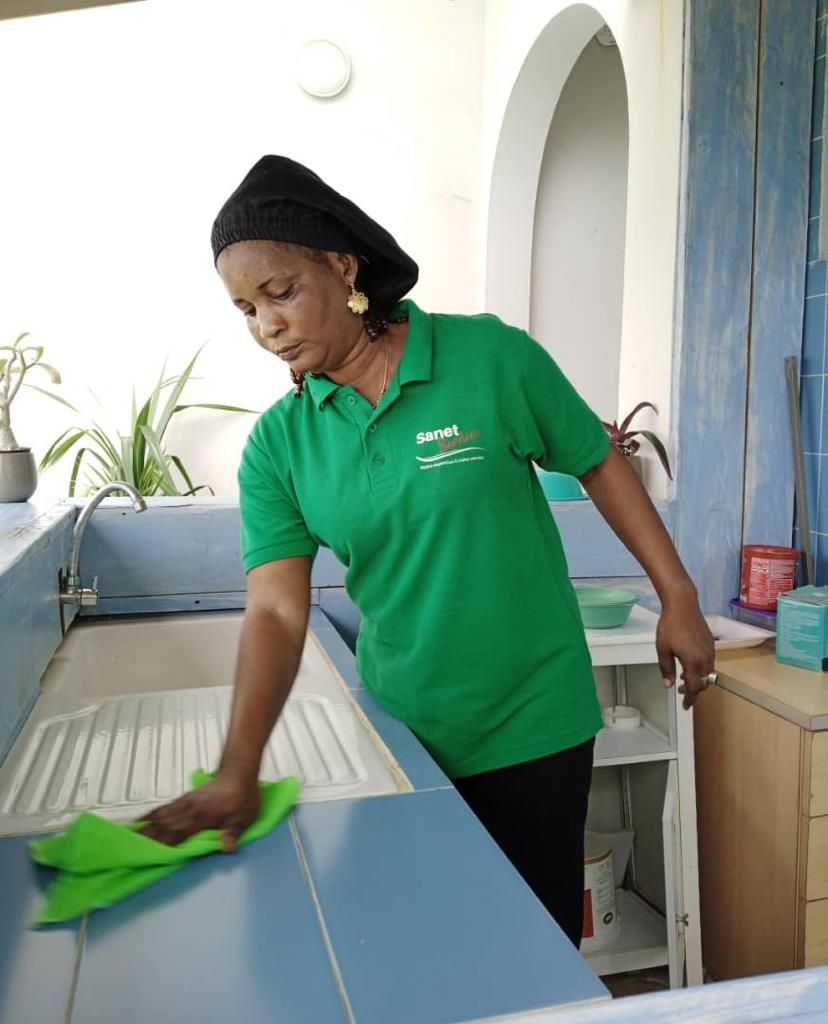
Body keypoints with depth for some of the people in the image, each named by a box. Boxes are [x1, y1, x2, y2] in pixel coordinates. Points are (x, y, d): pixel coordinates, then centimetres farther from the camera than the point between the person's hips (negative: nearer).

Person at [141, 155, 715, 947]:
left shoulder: (491, 356, -12)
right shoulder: (277, 445, -6)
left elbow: (599, 465, -1)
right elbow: (276, 612, -13)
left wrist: (678, 600, 0)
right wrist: (238, 771, -24)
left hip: (532, 726, -2)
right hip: (401, 730, 3)